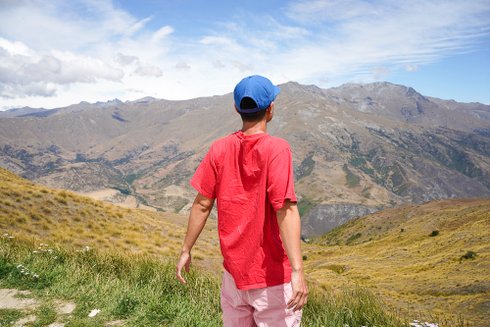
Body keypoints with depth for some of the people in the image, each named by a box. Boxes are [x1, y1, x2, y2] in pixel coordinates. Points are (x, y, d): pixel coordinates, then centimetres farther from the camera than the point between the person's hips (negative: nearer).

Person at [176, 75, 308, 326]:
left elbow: (202, 204, -1)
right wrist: (297, 271, -26)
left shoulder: (219, 149, -3)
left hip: (234, 271, 5)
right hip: (272, 277, -4)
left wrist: (186, 251, 9)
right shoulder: (276, 148, -16)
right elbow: (285, 210, -24)